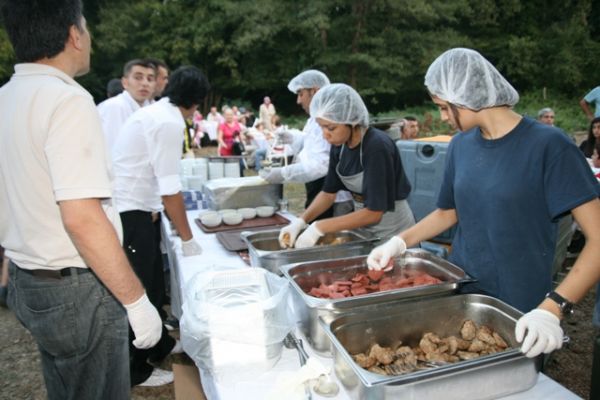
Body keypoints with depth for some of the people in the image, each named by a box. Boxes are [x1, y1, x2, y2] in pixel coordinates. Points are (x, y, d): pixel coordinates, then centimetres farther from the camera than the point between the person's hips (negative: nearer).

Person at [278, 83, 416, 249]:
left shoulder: (378, 147, -26)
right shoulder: (339, 145, -6)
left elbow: (374, 213, -27)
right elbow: (329, 192, 2)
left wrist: (319, 228, -27)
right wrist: (300, 221, -12)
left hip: (392, 235, -6)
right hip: (364, 230, 6)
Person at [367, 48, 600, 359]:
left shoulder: (547, 145, -16)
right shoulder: (461, 145, 1)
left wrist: (552, 309, -29)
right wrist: (399, 242, 1)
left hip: (519, 313, -5)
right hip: (459, 294, 5)